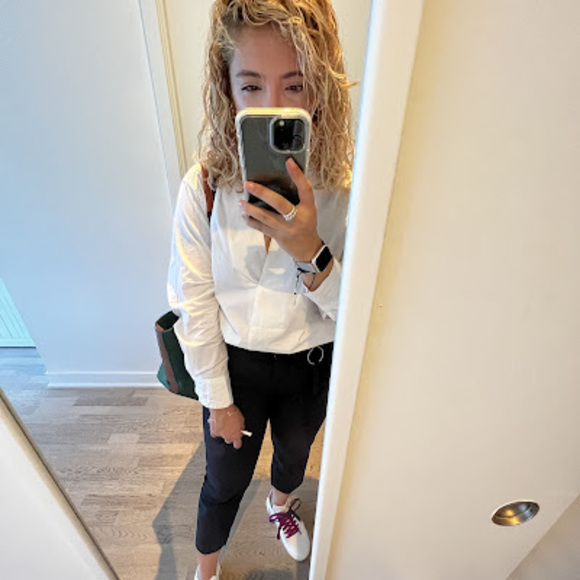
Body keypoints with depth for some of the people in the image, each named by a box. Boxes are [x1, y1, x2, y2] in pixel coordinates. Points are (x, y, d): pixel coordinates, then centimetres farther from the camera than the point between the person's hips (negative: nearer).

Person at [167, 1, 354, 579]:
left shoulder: (347, 185, -19)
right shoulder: (204, 186, -20)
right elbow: (195, 305, -13)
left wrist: (311, 252, -38)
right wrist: (218, 400, -5)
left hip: (314, 365, 2)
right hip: (236, 362, -1)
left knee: (295, 450, 31)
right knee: (225, 480, 23)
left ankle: (281, 503, 72)